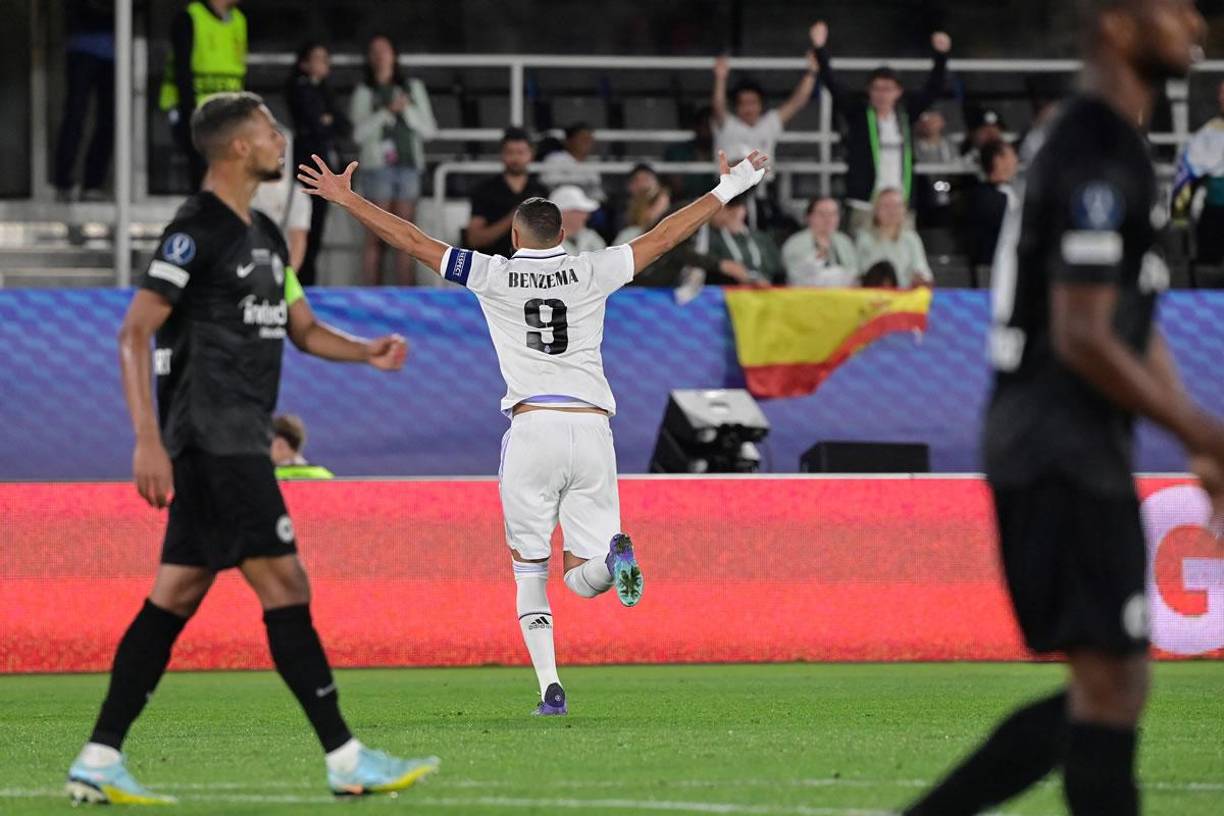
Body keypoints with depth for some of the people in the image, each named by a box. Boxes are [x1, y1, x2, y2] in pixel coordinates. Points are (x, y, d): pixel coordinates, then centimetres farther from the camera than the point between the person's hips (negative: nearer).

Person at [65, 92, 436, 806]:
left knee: (175, 598, 7)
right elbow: (135, 332, -15)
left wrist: (368, 351, 4)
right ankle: (346, 759, -7)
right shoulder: (197, 231, -11)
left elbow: (303, 329, 25)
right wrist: (149, 442, -22)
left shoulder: (262, 235, 18)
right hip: (213, 441, -10)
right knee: (286, 587, -9)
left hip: (238, 442, 10)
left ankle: (99, 761, 7)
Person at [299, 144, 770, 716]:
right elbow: (664, 236, 17)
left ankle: (550, 686, -5)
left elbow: (412, 240, 10)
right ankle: (612, 553, -32)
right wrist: (727, 190, 27)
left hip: (532, 428, -1)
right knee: (584, 578, 5)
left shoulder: (494, 276, 6)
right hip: (592, 428, 1)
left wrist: (345, 198, 19)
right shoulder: (592, 272, 10)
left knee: (529, 570, 10)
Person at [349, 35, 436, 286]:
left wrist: (407, 110, -4)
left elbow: (429, 130, 11)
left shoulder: (413, 88, 16)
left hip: (409, 164, 3)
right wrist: (387, 112, -11)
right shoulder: (364, 92, 7)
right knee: (376, 239, -6)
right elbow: (359, 133, -5)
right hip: (378, 165, -3)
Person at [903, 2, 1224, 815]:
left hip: (1086, 452, 10)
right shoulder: (1096, 160, -15)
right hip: (1063, 450, -10)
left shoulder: (1117, 149, 18)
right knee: (1109, 683, -8)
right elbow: (1081, 338, -21)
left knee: (1113, 686, 11)